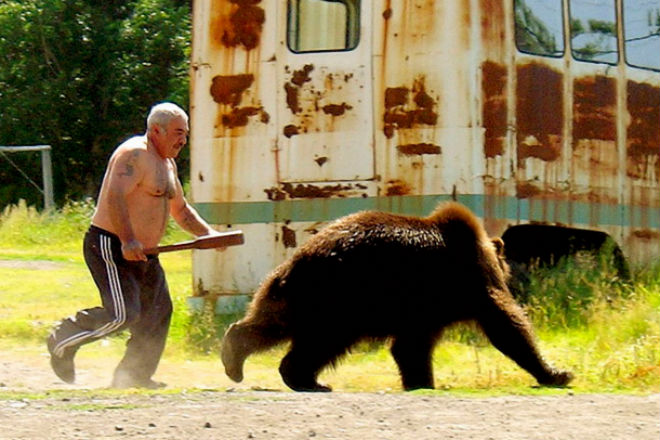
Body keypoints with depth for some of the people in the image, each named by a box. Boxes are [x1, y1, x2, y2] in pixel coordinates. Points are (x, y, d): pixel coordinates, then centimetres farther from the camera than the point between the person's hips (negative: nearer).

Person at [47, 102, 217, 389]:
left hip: (142, 253, 10)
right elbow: (115, 196, -28)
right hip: (109, 246, -10)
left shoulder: (167, 163, 18)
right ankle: (63, 341, 1)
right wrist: (128, 240, -38)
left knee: (158, 312, 6)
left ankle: (135, 375, 16)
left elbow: (180, 210, 30)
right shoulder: (134, 155, -14)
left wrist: (207, 233, 14)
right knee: (123, 314, -18)